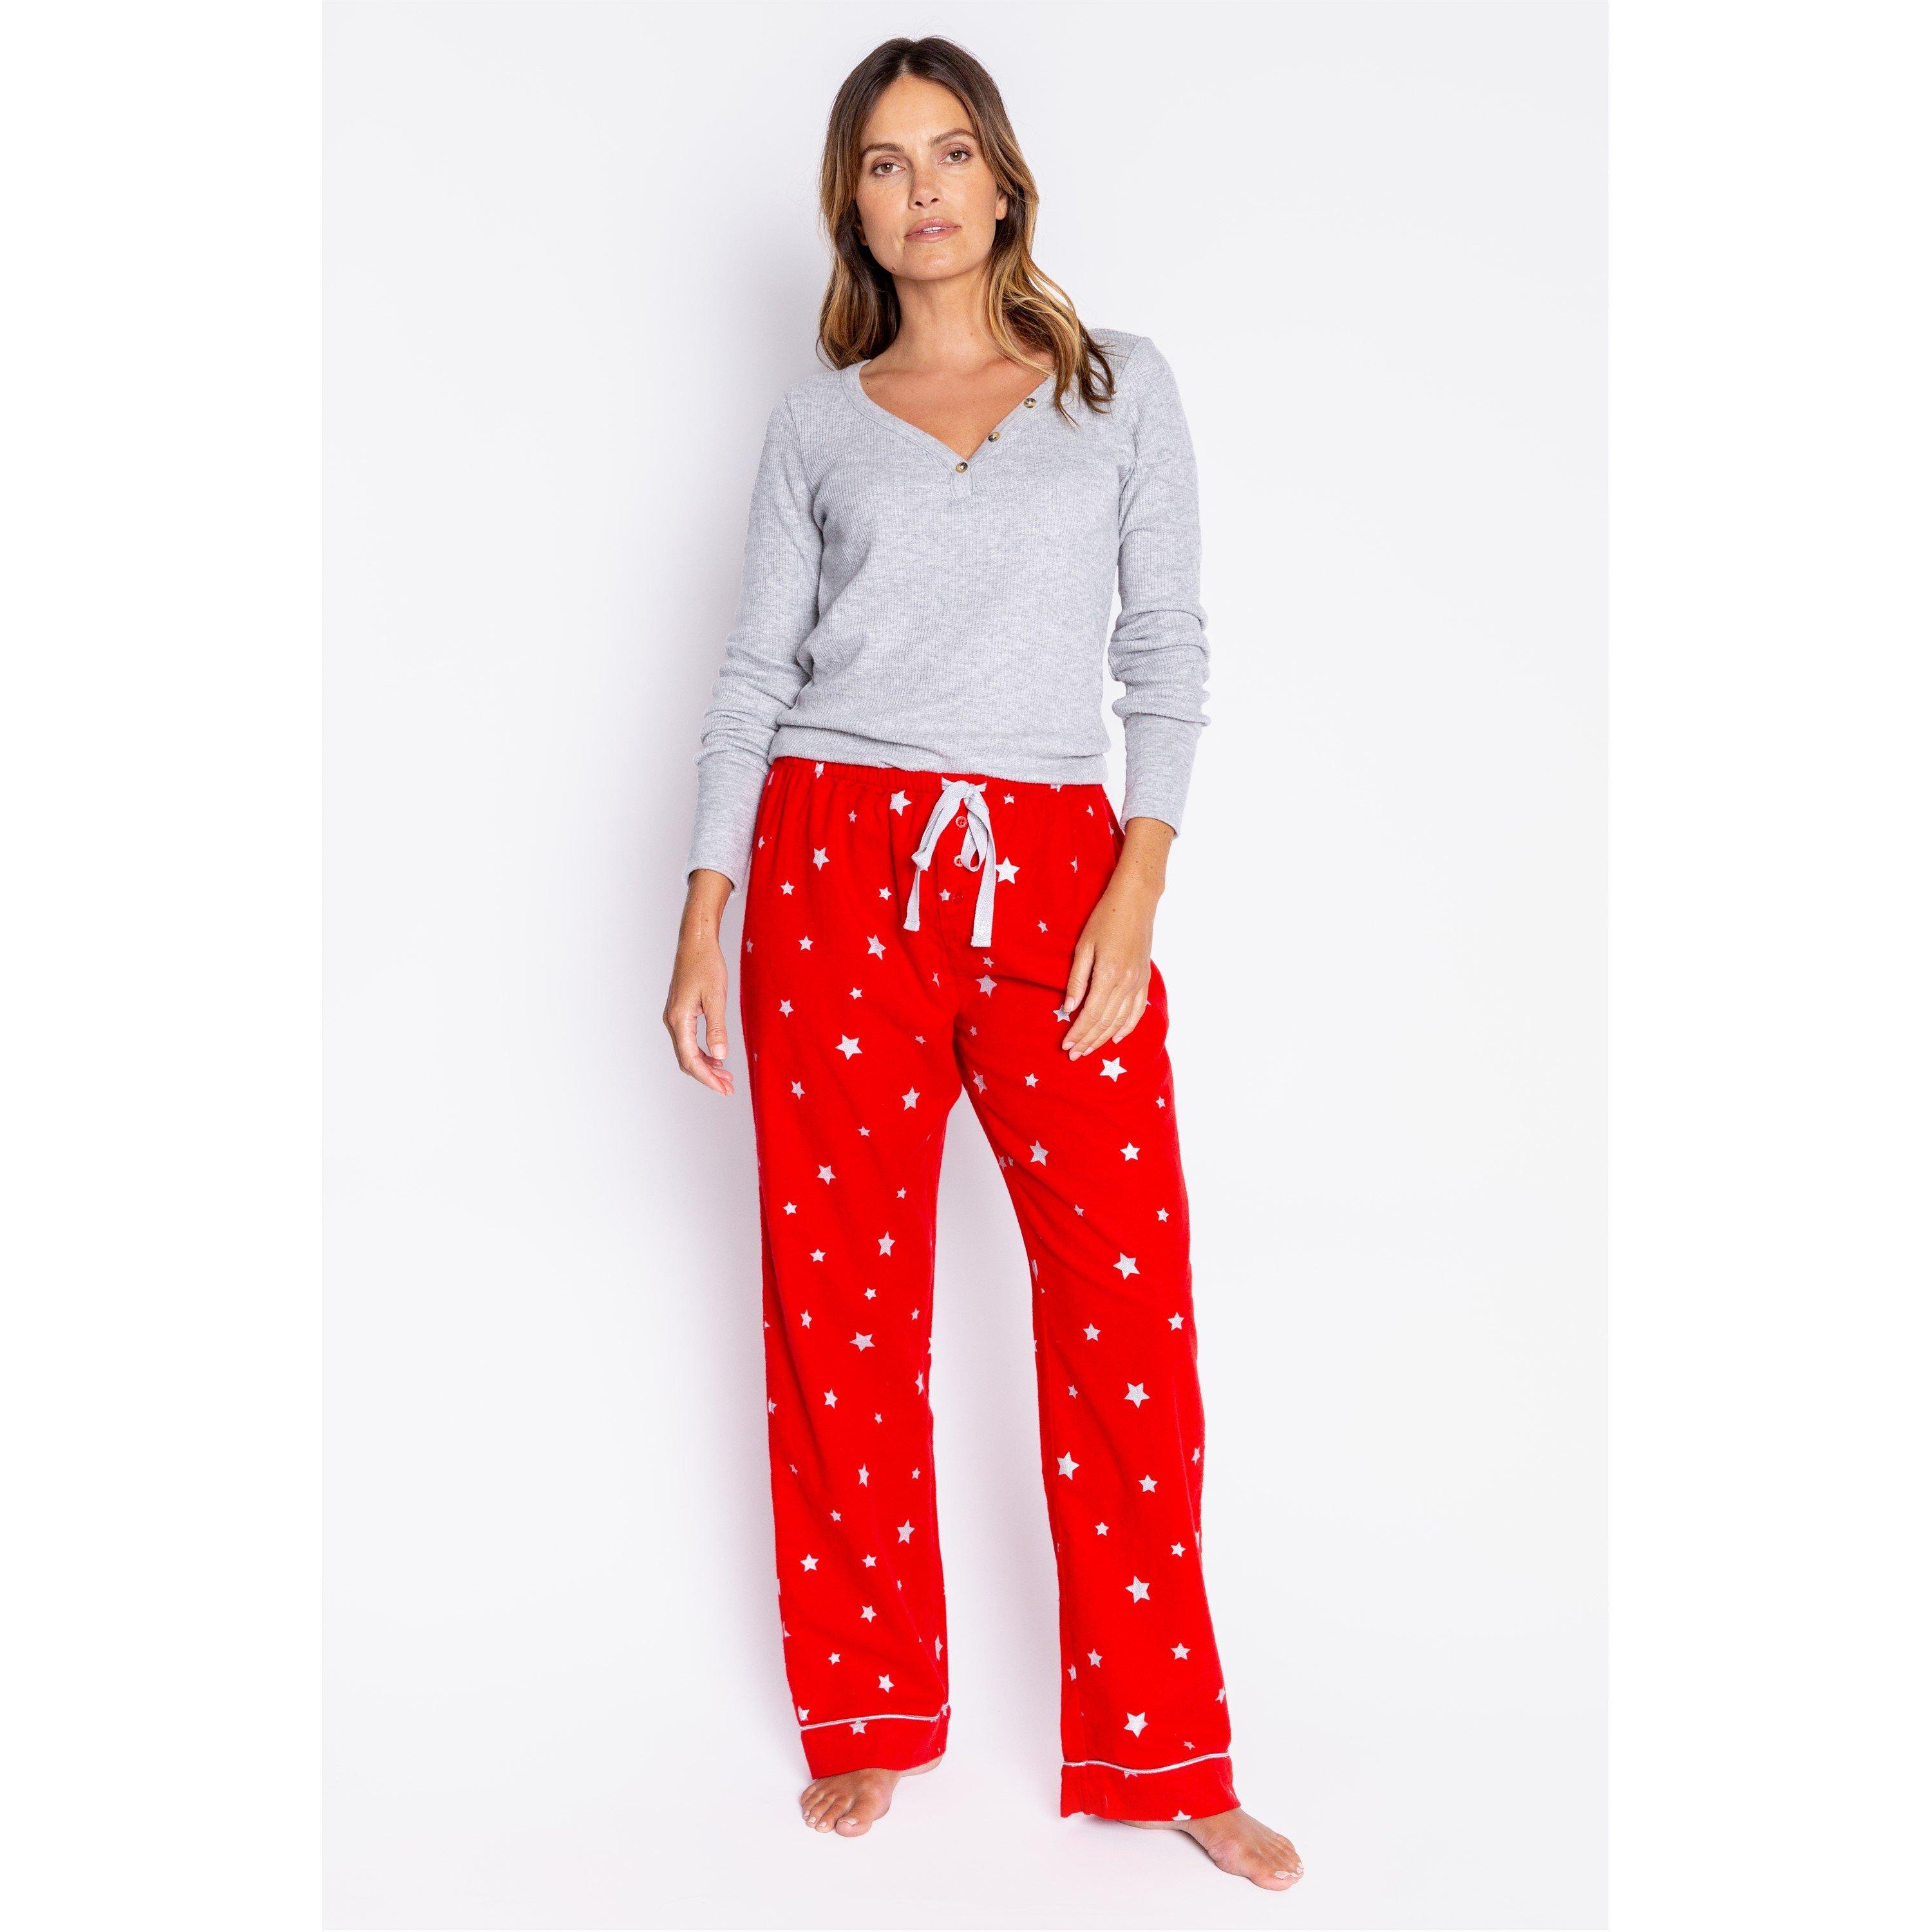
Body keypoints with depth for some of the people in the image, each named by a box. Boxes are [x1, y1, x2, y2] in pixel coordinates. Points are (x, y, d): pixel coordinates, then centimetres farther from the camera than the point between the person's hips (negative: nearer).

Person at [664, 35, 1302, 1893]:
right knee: (843, 1305, 5)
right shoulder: (817, 417, 10)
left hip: (1057, 870, 0)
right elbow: (756, 670, 8)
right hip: (837, 865, 1)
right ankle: (868, 1713, 22)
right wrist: (702, 920, 1)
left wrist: (1136, 897, -8)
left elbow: (1166, 647, 3)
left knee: (1129, 1303, -3)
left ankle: (1161, 1755, 11)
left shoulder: (1121, 384, 9)